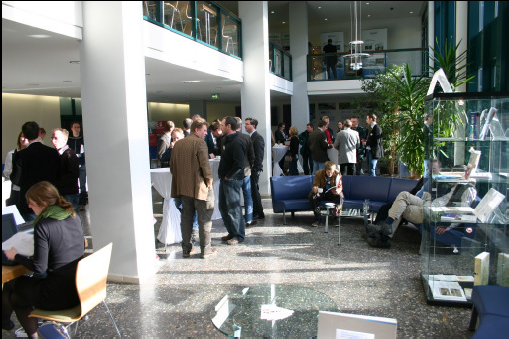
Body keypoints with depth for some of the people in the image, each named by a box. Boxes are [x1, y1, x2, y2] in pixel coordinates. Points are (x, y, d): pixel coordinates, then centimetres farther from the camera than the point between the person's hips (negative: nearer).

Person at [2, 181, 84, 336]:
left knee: (10, 284, 18)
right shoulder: (74, 216, 1)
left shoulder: (42, 226, -18)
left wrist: (16, 256, 1)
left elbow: (39, 268, -15)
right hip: (80, 287, 6)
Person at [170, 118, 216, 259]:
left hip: (183, 188, 6)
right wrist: (209, 180, -6)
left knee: (186, 218, 14)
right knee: (204, 219, 4)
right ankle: (205, 250, 10)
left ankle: (186, 249, 20)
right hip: (200, 188, -6)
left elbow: (172, 165, 11)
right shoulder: (200, 142, -12)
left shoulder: (178, 144, 8)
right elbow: (205, 164, -19)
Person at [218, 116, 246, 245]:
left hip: (232, 180, -10)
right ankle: (232, 233, 28)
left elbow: (239, 163, -26)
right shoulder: (228, 140, 14)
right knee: (223, 207, 16)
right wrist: (223, 176, 14)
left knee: (233, 209, -2)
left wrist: (228, 176, -17)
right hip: (225, 179, 10)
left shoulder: (236, 143, -18)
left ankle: (239, 236, 11)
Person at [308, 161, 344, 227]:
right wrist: (315, 189, -39)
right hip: (321, 192, 1)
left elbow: (340, 187, -11)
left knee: (339, 196, -33)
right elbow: (315, 185, -12)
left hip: (332, 193, 0)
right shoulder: (319, 173, -12)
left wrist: (338, 190, -37)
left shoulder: (337, 174, -11)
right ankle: (317, 218, -19)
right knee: (312, 196, -30)